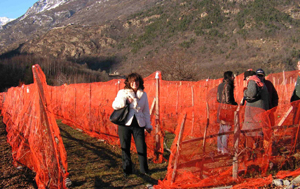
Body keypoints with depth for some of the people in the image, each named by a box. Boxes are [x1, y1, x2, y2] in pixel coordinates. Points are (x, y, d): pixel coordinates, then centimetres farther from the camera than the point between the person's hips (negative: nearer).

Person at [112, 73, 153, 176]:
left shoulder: (143, 94, 11)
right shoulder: (122, 93, 4)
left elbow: (146, 111, 15)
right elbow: (114, 105, -1)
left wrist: (148, 125, 12)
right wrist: (125, 101, -16)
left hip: (138, 125, 1)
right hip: (124, 124, -1)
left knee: (142, 147, -4)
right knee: (125, 148, 5)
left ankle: (144, 170, 11)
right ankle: (127, 170, 18)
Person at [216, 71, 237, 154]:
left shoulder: (221, 85, 11)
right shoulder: (228, 85, -16)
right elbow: (228, 99, -20)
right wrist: (235, 104, -3)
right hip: (227, 109, -9)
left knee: (221, 129, 16)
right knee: (226, 129, -2)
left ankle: (219, 148, 23)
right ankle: (224, 150, 3)